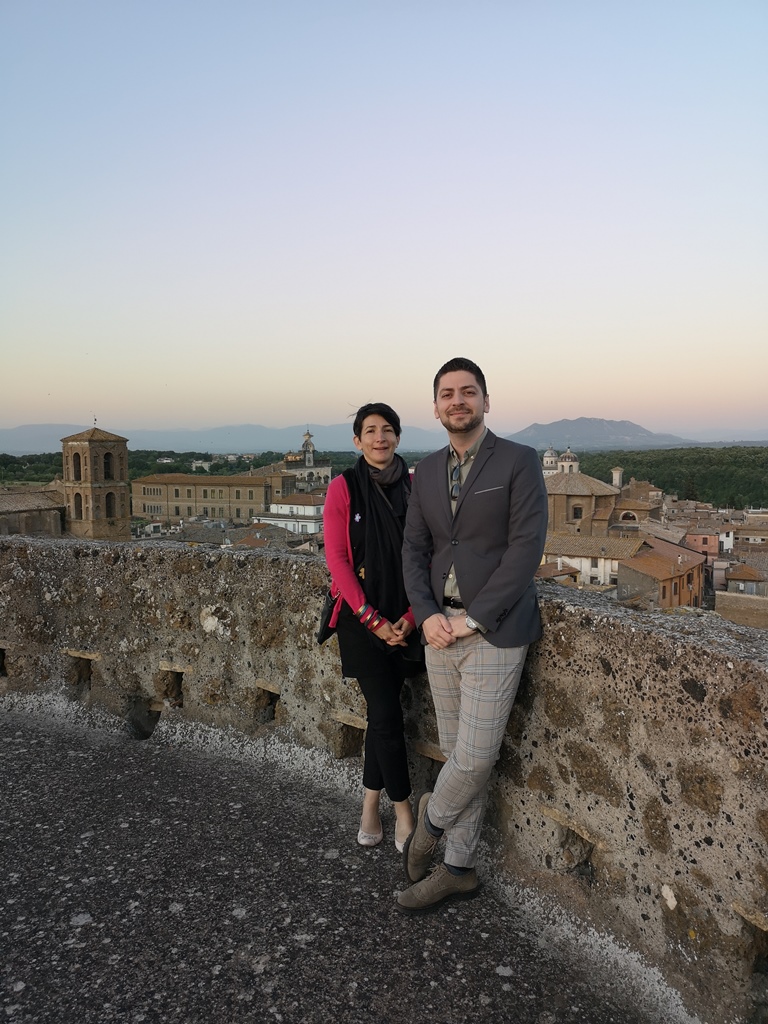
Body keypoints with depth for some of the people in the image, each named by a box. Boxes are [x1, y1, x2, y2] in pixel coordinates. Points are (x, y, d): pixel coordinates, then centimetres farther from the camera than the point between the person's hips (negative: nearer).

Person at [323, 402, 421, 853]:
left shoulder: (414, 486, 2)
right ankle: (404, 810, 16)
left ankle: (370, 804, 27)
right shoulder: (343, 488, -6)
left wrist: (410, 617, -6)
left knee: (382, 711, 11)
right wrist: (373, 619, -11)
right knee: (387, 714, -3)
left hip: (403, 617, 3)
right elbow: (337, 559, -8)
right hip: (361, 616, -3)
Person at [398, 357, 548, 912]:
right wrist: (427, 615, -7)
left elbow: (526, 548, -13)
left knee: (475, 757, -3)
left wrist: (472, 618, -15)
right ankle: (459, 868, 30)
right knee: (458, 753, 14)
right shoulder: (427, 470, 10)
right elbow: (414, 548, 9)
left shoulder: (519, 461, -6)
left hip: (494, 631, -5)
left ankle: (431, 817, 29)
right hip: (442, 630, 5)